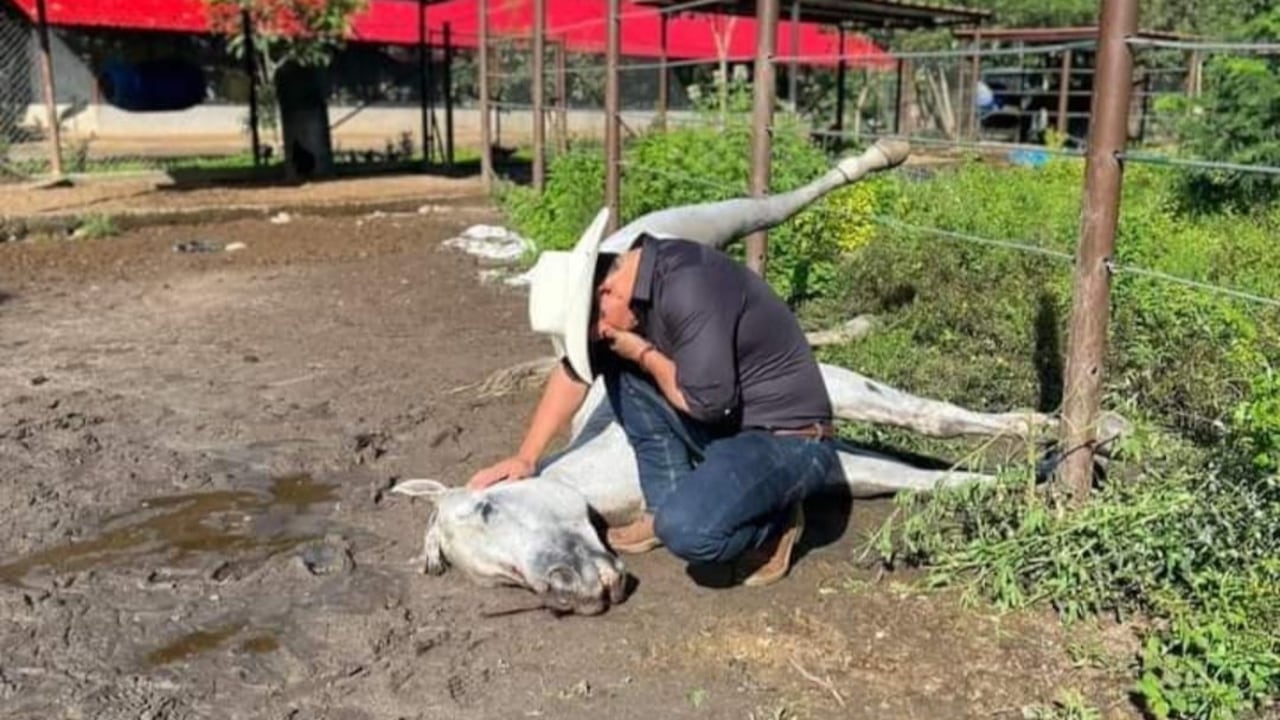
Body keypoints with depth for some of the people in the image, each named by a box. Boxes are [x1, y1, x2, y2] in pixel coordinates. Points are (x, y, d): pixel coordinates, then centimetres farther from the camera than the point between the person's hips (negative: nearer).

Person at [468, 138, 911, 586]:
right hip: (723, 428, 9)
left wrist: (645, 355, -13)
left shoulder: (687, 286, -27)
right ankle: (671, 503, 9)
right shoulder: (623, 275, 1)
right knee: (620, 365, 3)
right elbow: (574, 372, 9)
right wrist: (525, 457, 6)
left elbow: (706, 401, -28)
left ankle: (773, 521, 2)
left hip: (788, 440, -9)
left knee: (687, 530, -31)